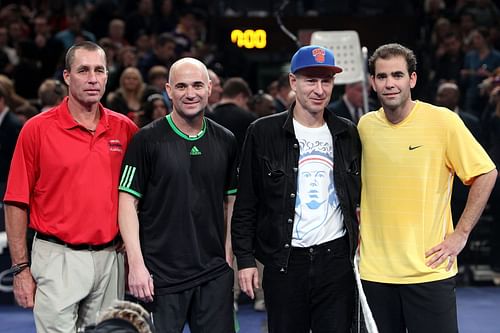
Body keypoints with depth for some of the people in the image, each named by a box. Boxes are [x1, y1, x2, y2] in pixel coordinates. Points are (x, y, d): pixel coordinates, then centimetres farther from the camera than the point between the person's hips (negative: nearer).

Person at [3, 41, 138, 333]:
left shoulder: (125, 129, 6)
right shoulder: (37, 129, -3)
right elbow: (17, 203, -2)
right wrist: (21, 267, -6)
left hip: (110, 259, 3)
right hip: (58, 259, -3)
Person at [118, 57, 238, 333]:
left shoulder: (225, 141, 8)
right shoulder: (147, 139, -4)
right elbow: (128, 201, -6)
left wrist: (228, 258, 7)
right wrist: (136, 264, -13)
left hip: (214, 274, 4)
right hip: (160, 276, -3)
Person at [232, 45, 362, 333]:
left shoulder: (348, 133, 8)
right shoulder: (264, 132, -1)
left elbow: (360, 195, 17)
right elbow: (245, 204, 1)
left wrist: (360, 244, 10)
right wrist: (245, 258, -3)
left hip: (336, 258, 2)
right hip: (284, 262, -2)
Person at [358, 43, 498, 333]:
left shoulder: (443, 120, -7)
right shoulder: (365, 126, 4)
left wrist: (461, 234, -5)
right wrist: (361, 229, 11)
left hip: (429, 269, -3)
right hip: (374, 272, 3)